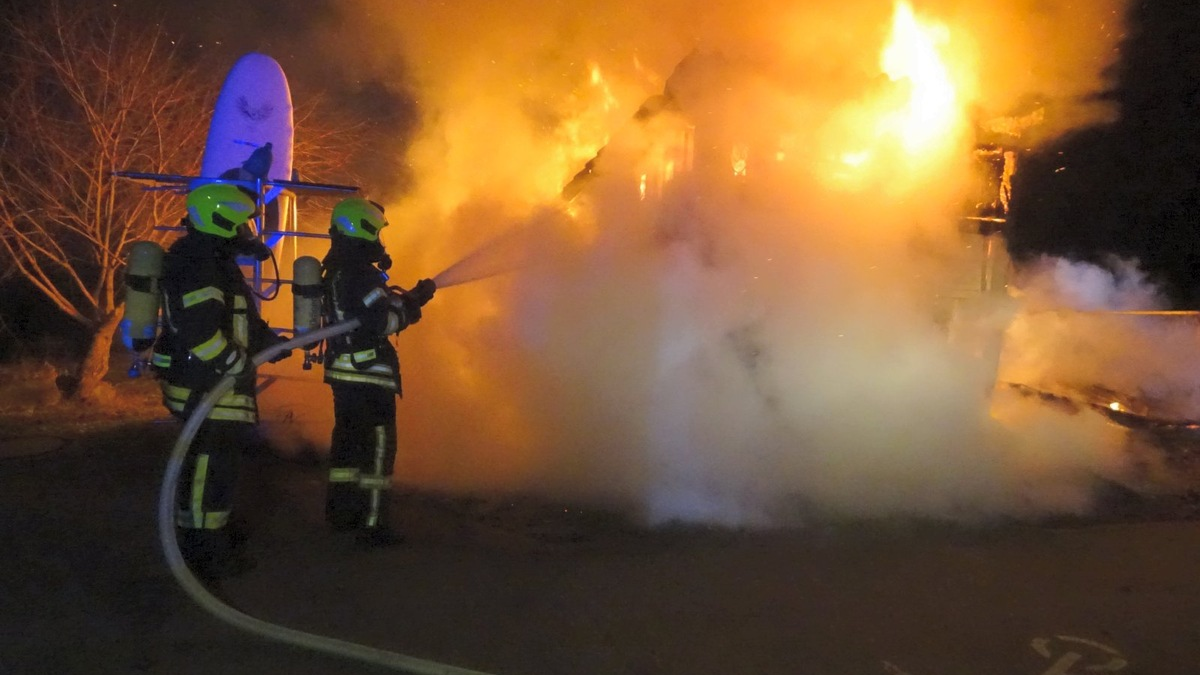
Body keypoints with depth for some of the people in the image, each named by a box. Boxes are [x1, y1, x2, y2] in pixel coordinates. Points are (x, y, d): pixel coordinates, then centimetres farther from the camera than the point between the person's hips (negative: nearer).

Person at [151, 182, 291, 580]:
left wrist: (271, 342, 20)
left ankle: (212, 533, 36)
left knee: (218, 460, 21)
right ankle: (205, 554, 5)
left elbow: (239, 319, 25)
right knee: (209, 465, -4)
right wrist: (236, 365, -24)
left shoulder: (215, 262, 15)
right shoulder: (196, 267, -20)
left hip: (217, 383, 11)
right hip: (204, 386, -11)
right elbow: (199, 330, -31)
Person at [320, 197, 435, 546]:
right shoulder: (361, 273, -19)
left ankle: (340, 511, 28)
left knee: (348, 440, 18)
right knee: (378, 445, -4)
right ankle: (372, 524, -3)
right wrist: (412, 306, -9)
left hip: (343, 371, 10)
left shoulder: (336, 271, 13)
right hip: (368, 373, -10)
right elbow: (381, 321, -25)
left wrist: (411, 298, 14)